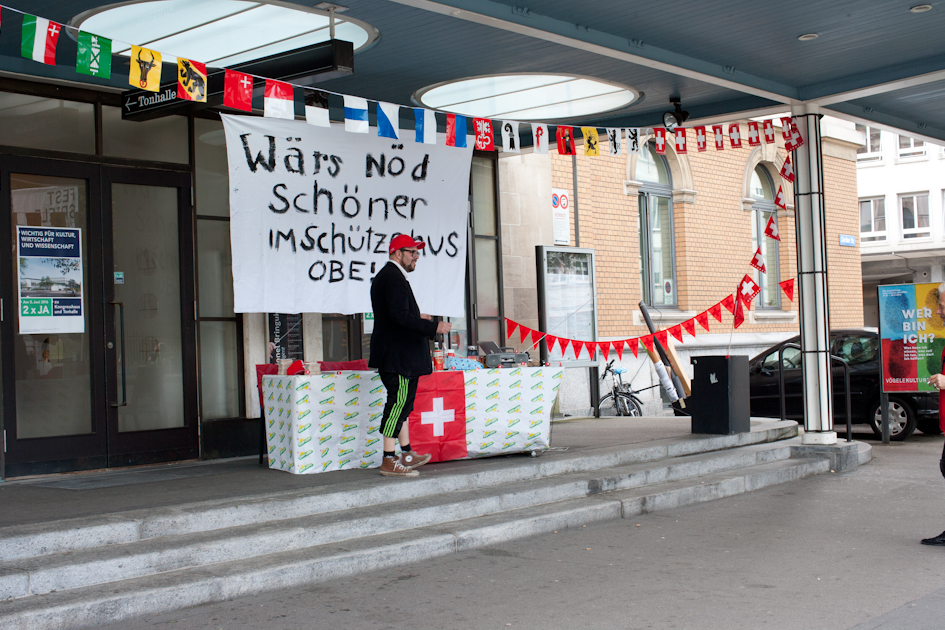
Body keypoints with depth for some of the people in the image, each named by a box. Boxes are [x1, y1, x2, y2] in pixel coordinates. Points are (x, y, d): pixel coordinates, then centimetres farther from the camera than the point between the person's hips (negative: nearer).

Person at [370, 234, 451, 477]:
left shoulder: (385, 275, 19)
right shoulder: (394, 277, -15)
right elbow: (400, 316, -24)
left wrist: (416, 318, 21)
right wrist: (433, 327, -22)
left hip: (396, 354, 11)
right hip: (398, 354, -11)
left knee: (402, 402, 16)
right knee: (399, 402, -8)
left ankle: (407, 453, 25)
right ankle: (389, 461, -5)